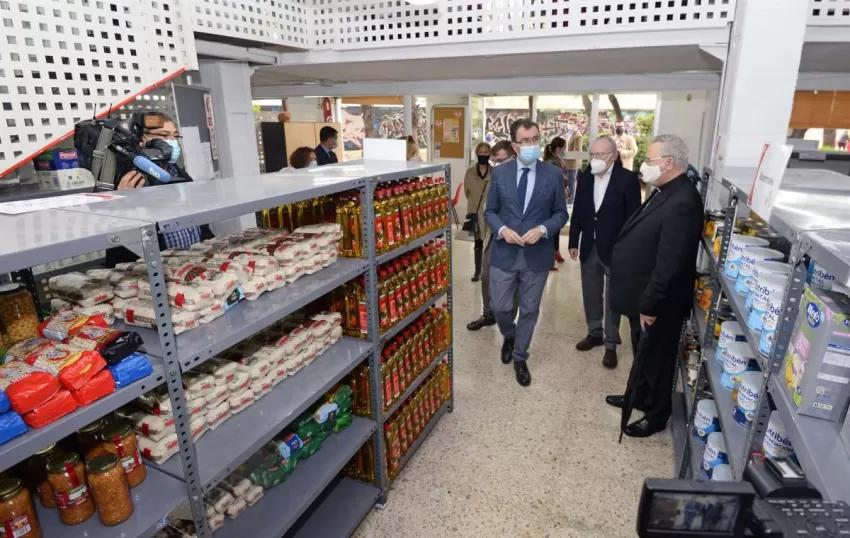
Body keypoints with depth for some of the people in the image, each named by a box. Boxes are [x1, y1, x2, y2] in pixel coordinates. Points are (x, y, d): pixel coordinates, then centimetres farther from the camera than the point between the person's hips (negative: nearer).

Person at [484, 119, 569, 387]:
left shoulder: (554, 174, -2)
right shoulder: (500, 172, 0)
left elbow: (561, 213, 3)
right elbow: (490, 211, 5)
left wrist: (542, 229, -16)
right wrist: (502, 229, -15)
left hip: (537, 255, 0)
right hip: (504, 253, 0)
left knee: (529, 310, 11)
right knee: (500, 308, 6)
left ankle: (520, 357, 32)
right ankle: (509, 336, 41)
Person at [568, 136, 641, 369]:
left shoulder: (628, 179, -12)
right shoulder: (585, 177, 2)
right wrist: (574, 242, 7)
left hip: (615, 249, -4)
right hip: (589, 247, 5)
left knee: (612, 299, 7)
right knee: (591, 295, 16)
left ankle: (611, 344, 19)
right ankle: (594, 333, 34)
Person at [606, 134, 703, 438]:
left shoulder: (682, 202, -27)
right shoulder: (665, 193, 6)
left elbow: (669, 264, -28)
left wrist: (650, 305, -22)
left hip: (656, 304, -9)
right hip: (642, 297, 9)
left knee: (655, 358, 11)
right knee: (642, 354, 25)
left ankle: (656, 416, 31)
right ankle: (638, 397, 46)